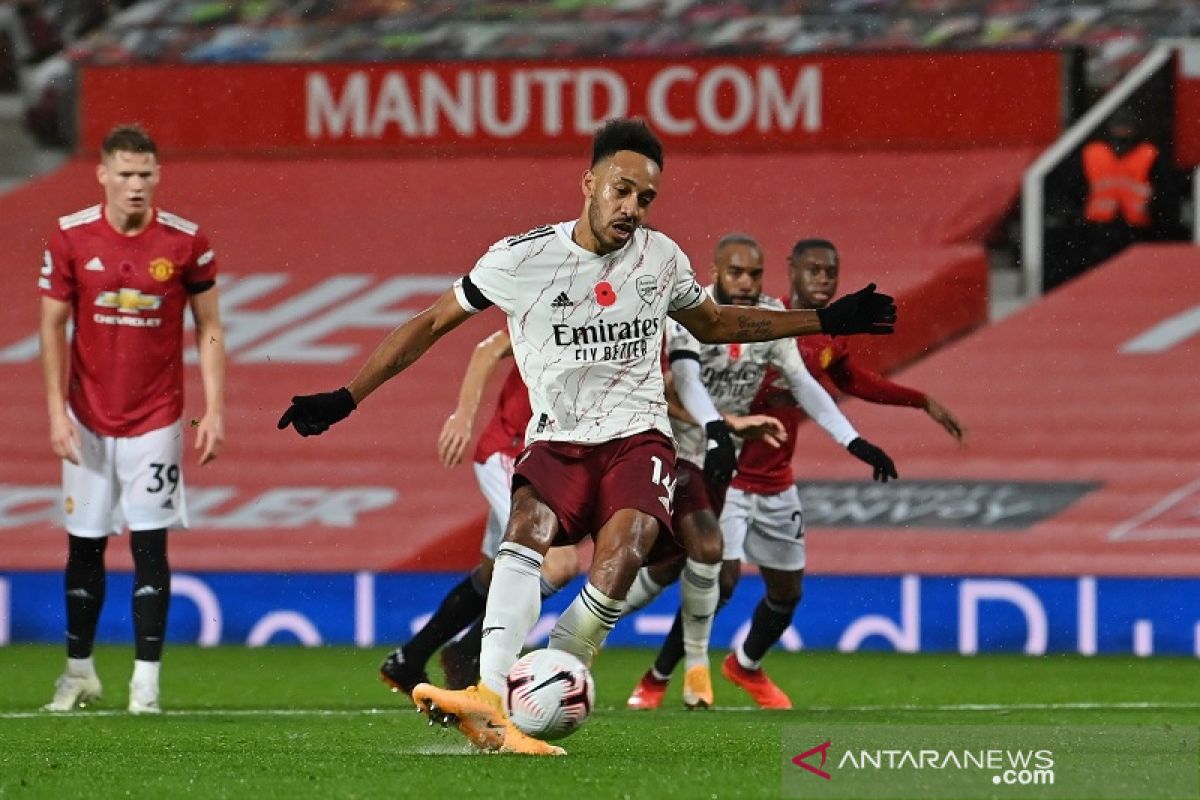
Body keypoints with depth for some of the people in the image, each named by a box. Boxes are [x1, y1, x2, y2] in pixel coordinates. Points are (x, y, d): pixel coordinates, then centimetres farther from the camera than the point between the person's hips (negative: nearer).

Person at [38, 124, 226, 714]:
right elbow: (53, 327, 2)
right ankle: (79, 671, 20)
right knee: (84, 544, 7)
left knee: (150, 544, -6)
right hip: (88, 420, 1)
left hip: (156, 419, -1)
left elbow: (209, 329, 2)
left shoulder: (186, 242, -5)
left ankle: (146, 679, -2)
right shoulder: (70, 237, -3)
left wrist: (214, 411, -6)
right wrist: (56, 411, -5)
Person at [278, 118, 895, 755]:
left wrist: (825, 320, 25)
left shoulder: (661, 258, 7)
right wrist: (345, 398, 1)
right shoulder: (521, 259, -3)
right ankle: (491, 700, -49)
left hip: (637, 436, 2)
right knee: (529, 528, -34)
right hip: (558, 440, -1)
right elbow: (430, 324, 6)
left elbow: (714, 324, 28)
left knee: (620, 555, -30)